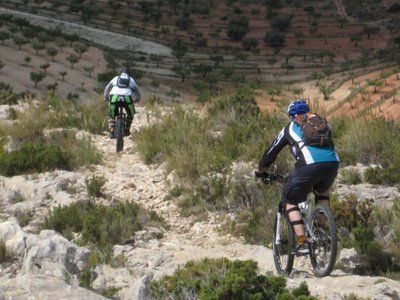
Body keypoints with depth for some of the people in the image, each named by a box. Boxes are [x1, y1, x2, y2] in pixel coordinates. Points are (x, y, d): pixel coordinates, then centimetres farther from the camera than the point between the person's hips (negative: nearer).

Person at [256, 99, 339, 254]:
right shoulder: (322, 123, 30)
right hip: (333, 163, 4)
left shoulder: (290, 128, 22)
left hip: (309, 165, -4)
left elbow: (272, 151, 27)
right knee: (322, 190, 36)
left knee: (290, 200, 14)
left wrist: (261, 170, 42)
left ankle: (302, 243, 0)